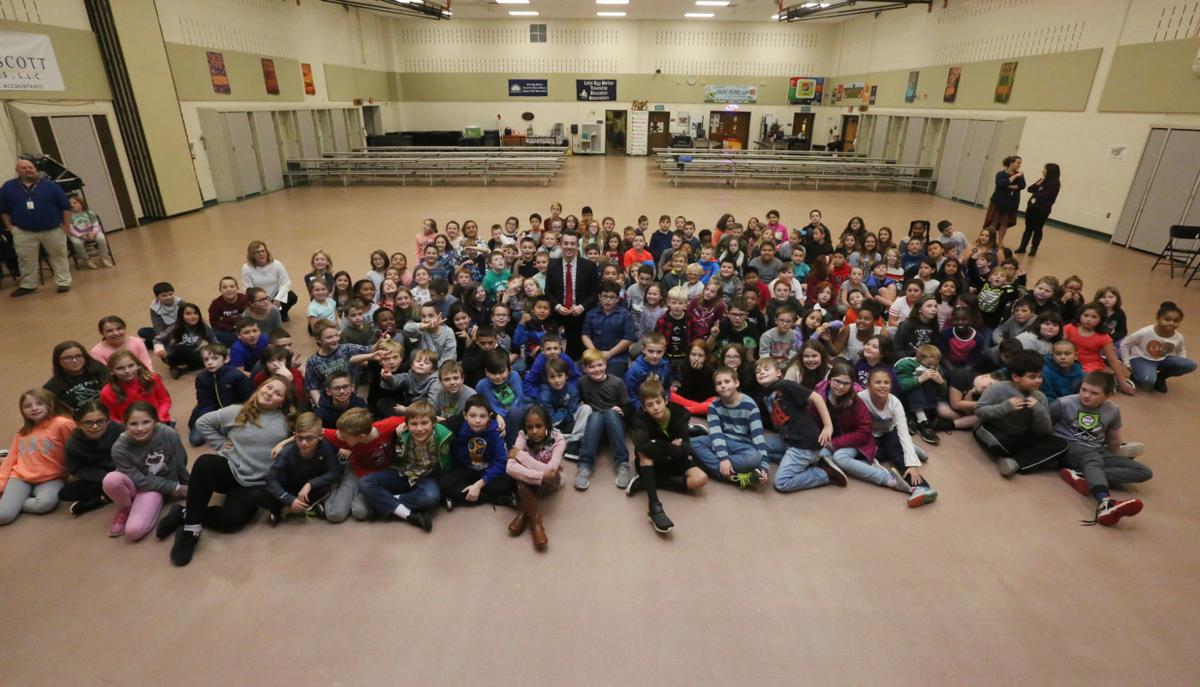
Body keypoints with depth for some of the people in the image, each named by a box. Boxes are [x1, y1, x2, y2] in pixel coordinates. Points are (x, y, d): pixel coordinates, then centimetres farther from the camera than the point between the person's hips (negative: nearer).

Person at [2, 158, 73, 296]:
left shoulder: (50, 185, -2)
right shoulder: (8, 187, 5)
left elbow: (65, 206, 0)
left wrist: (67, 225, -5)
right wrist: (9, 226, 8)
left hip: (53, 229, -2)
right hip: (23, 232, 2)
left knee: (59, 256, 4)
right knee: (26, 260, 8)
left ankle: (63, 282, 12)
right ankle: (27, 285, 19)